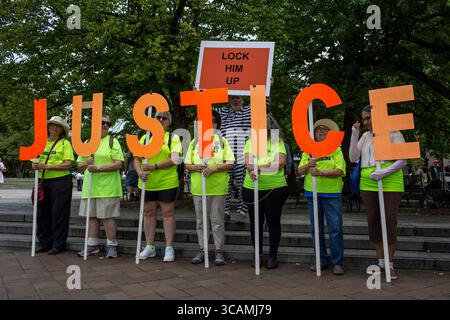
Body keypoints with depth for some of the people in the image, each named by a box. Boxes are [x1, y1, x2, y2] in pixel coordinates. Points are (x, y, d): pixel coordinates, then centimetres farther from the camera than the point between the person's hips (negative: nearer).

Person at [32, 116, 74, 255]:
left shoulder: (65, 143, -2)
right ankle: (44, 243, 22)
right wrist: (35, 165, -6)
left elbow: (68, 164, -12)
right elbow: (35, 160, 18)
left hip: (60, 182, -5)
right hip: (43, 182, 5)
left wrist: (47, 166, -19)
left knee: (58, 214, 0)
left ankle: (58, 244, 10)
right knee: (42, 213, 9)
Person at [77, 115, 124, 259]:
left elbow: (118, 164, -10)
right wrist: (87, 163, -5)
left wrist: (98, 168, -19)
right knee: (92, 216, 9)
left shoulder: (112, 141, 1)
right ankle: (93, 245, 21)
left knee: (108, 216, -3)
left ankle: (111, 245, 7)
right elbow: (79, 165, 18)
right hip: (90, 186, 5)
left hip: (108, 186, -5)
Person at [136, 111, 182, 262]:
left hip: (167, 182, -4)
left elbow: (174, 160, -11)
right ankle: (150, 246, 21)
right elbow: (137, 159, 8)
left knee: (167, 213, 1)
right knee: (148, 213, 9)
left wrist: (154, 166, -21)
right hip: (147, 182, 4)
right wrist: (140, 172, -12)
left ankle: (169, 247, 9)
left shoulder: (173, 138, 2)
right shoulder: (145, 138, 13)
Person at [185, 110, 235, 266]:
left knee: (217, 220, 1)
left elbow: (230, 163, -2)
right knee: (201, 220, 9)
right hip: (198, 188, 3)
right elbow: (187, 164, 10)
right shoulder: (194, 142, 13)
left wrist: (214, 168, -16)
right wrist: (196, 167, -11)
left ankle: (219, 251, 9)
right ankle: (202, 250, 19)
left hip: (217, 188, -3)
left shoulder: (222, 141, 6)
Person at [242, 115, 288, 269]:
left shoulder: (278, 142, 4)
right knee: (255, 222, 10)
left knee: (273, 222, 4)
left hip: (275, 188, -2)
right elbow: (248, 161, -4)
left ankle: (273, 255, 19)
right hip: (252, 188, 2)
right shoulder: (250, 142, 10)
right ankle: (258, 254, 25)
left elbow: (281, 161, -10)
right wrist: (251, 170, -27)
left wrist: (261, 167, -20)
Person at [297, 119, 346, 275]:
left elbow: (339, 171, -10)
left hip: (332, 194, -4)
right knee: (317, 229, 9)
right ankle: (322, 260, 20)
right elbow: (300, 171, 8)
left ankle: (337, 263, 5)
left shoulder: (336, 149, 2)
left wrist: (321, 172, -22)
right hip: (312, 193, 4)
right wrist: (308, 165, -13)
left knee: (335, 229, -5)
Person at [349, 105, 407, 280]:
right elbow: (353, 158, 5)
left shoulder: (393, 133, 1)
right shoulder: (365, 136, 14)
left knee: (389, 222, -4)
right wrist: (354, 135, -4)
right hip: (368, 185, 5)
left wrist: (384, 172, -18)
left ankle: (390, 264, 6)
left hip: (390, 184, -5)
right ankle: (381, 262, 19)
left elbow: (403, 160, -5)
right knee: (373, 222, 7)